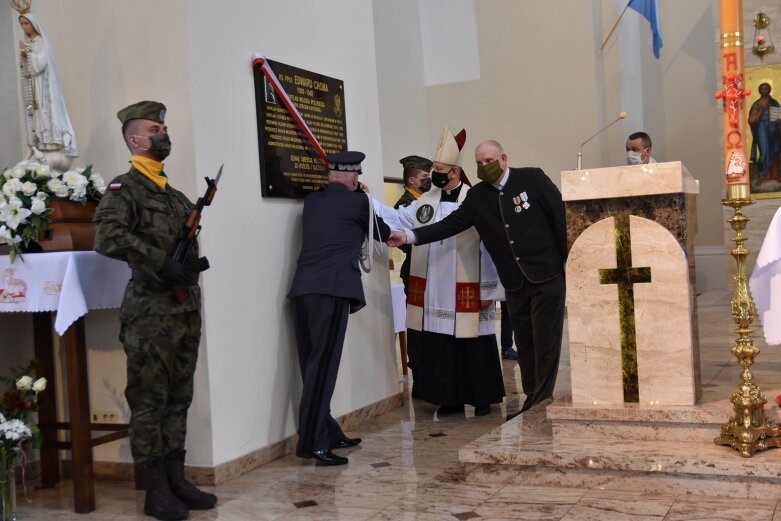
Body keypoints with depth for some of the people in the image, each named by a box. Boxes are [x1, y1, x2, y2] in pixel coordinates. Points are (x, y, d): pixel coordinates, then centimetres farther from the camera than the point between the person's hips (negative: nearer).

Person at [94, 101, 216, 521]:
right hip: (149, 316, -7)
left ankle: (177, 481, 20)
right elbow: (107, 237, -21)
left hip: (186, 311, 8)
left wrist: (198, 258, 3)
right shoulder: (124, 189, -5)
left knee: (178, 401, 11)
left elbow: (193, 243, 25)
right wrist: (161, 262, -22)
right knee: (149, 403, -1)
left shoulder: (175, 196, 18)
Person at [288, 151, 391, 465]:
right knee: (323, 365, -7)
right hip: (332, 290, -6)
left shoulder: (312, 201, 17)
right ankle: (311, 442, -10)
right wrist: (395, 235, 40)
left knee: (313, 365, 9)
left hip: (304, 289, 7)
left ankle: (328, 434, 19)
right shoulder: (356, 201, 3)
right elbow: (380, 232, 19)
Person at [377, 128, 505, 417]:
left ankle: (482, 398, 21)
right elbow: (398, 219, 4)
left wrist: (489, 290, -10)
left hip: (467, 292, -5)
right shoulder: (425, 201, 8)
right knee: (439, 347, 9)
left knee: (473, 347, 5)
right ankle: (451, 398, 22)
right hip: (434, 293, 5)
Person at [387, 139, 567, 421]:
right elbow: (449, 224, -1)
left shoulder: (532, 178, -5)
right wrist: (409, 236, -13)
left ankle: (541, 405, 9)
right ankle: (532, 403, 21)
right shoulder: (477, 197, 5)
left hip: (547, 274, -4)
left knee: (545, 342, -1)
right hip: (515, 282, 4)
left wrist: (568, 259, -7)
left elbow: (561, 215, -4)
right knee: (524, 344, 10)